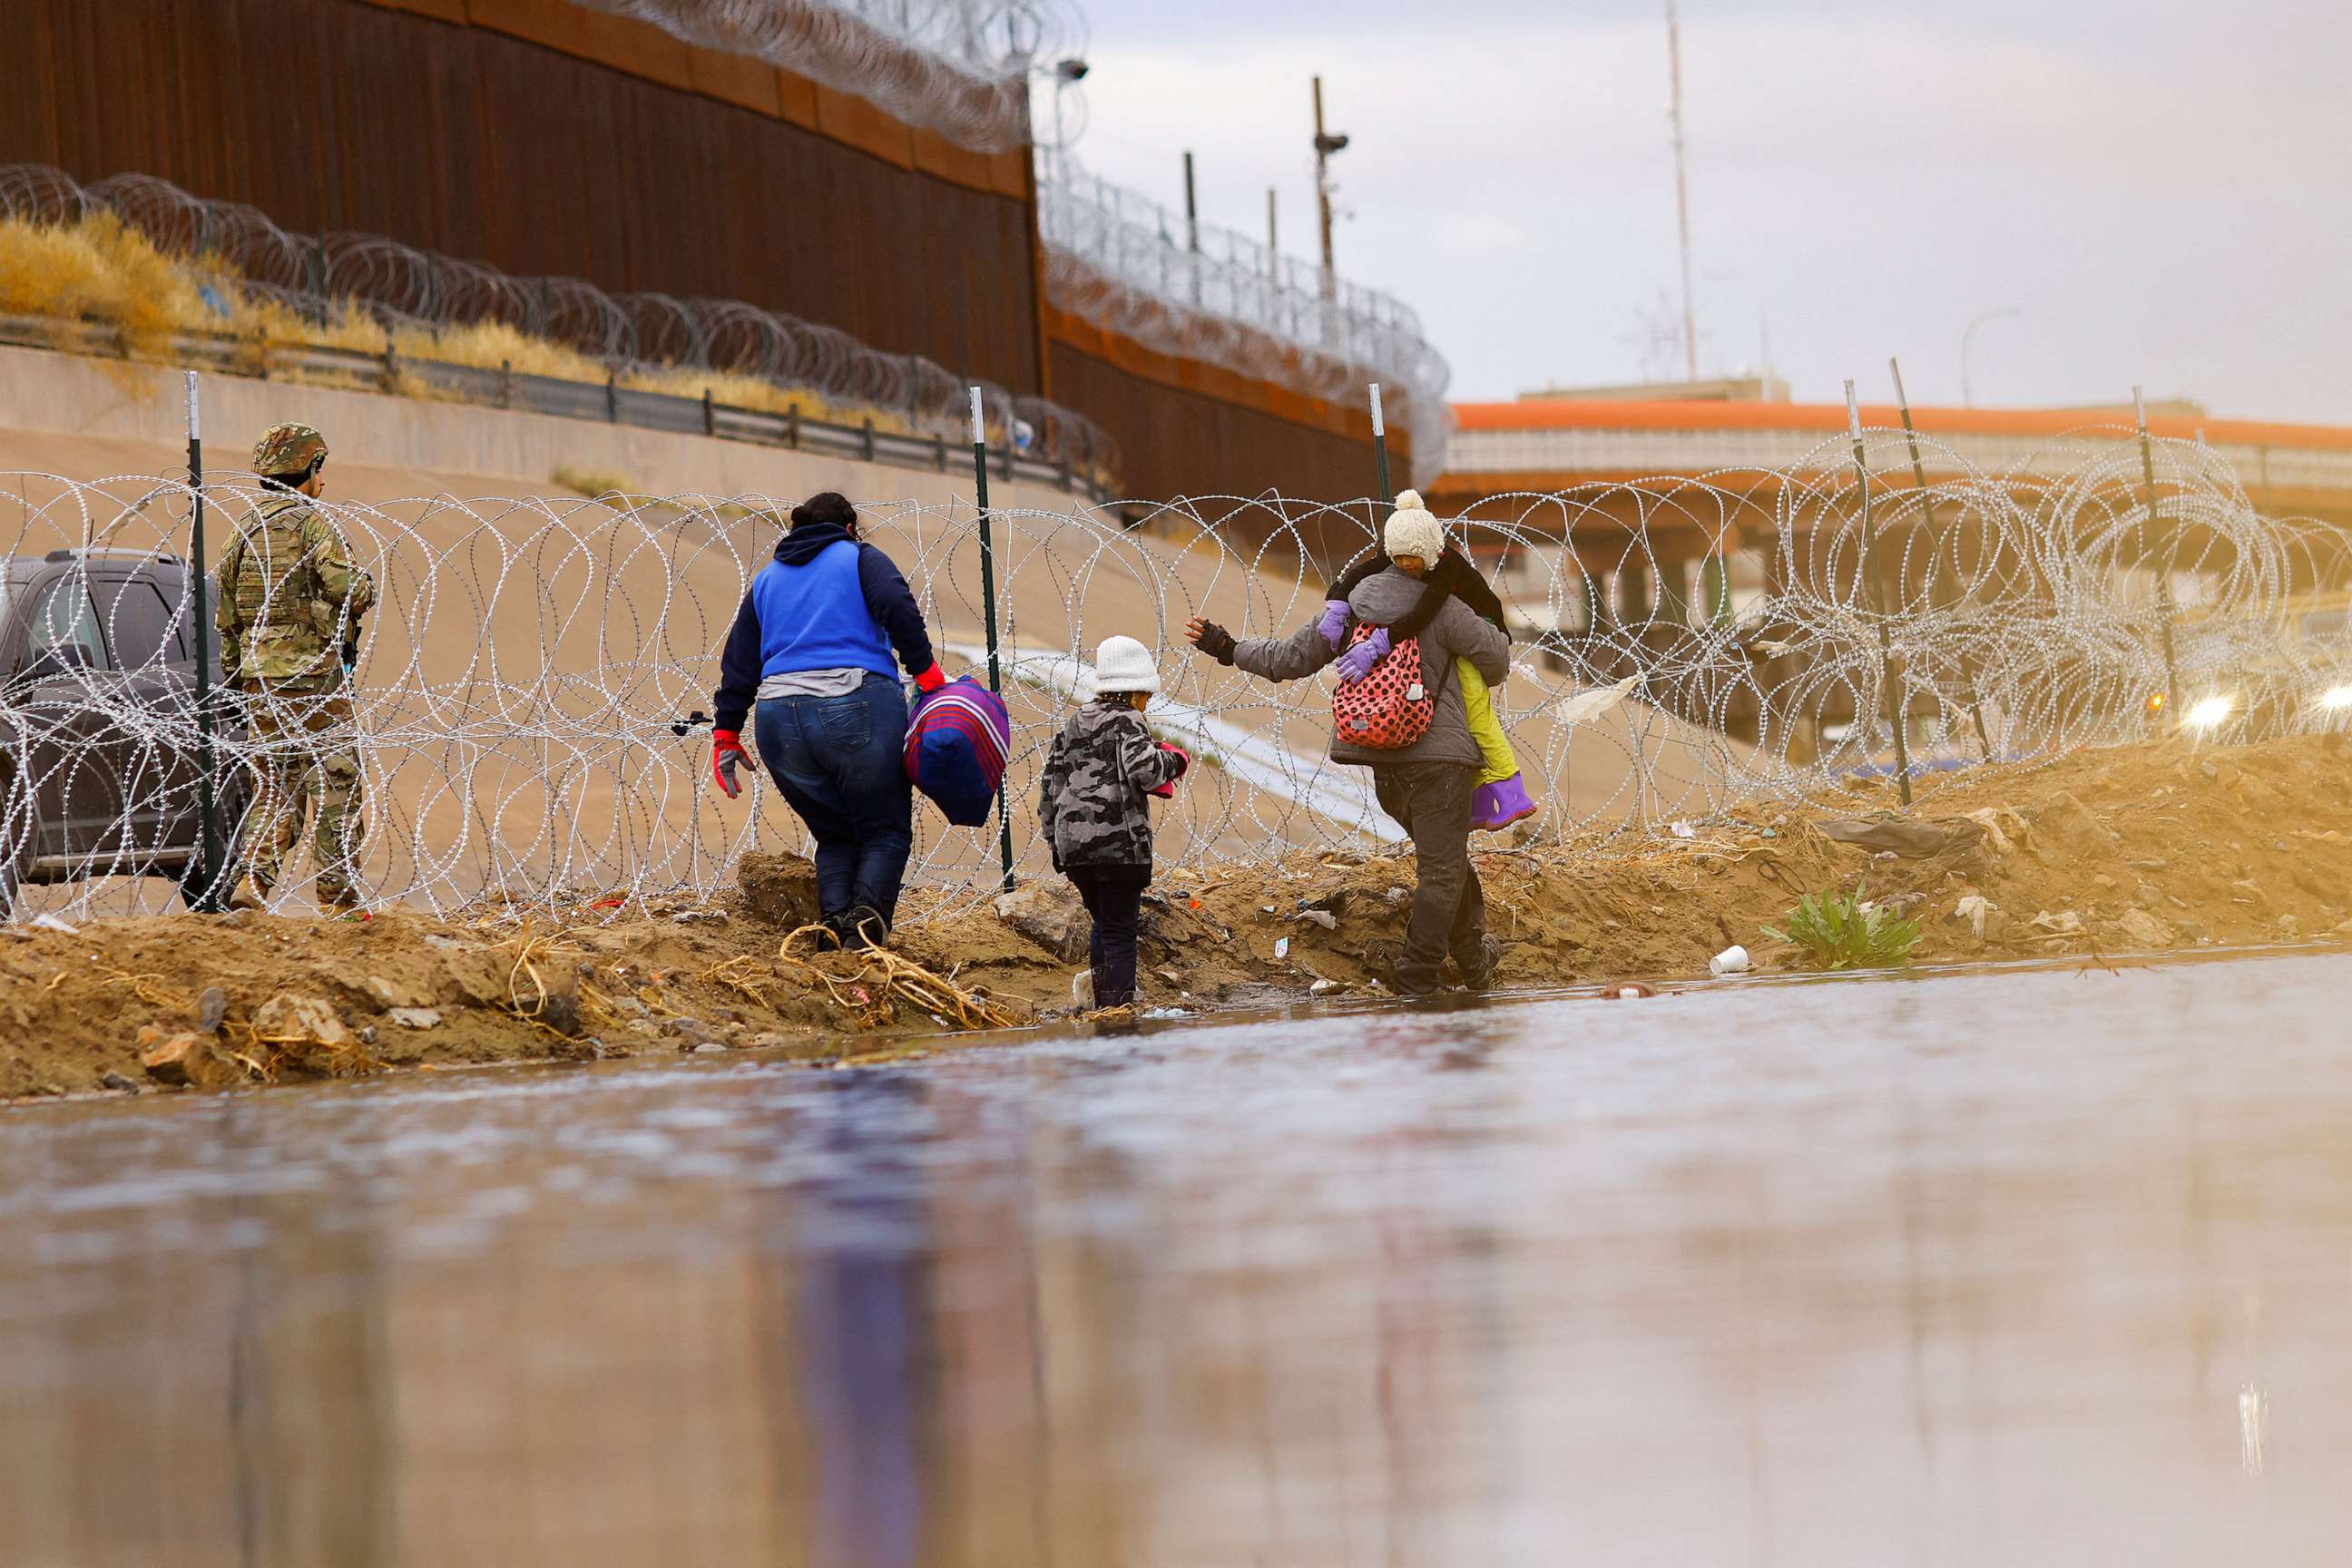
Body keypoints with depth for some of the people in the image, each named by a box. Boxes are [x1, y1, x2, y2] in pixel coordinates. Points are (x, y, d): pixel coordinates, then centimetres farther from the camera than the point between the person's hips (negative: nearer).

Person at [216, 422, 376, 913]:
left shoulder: (245, 531, 13)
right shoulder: (308, 523, -9)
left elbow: (226, 618, 17)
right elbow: (347, 591, -20)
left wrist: (235, 678, 24)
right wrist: (368, 583, 2)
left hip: (258, 683, 7)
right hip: (312, 679, -7)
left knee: (276, 789, 12)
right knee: (336, 788, -1)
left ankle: (253, 883, -2)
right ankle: (340, 899, -1)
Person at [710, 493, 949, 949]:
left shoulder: (767, 579, 24)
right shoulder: (860, 559, 12)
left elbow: (740, 659, 21)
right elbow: (897, 607, -8)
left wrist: (727, 730, 22)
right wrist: (926, 672, -6)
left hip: (781, 721, 4)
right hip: (857, 706, -4)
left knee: (835, 834, 15)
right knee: (886, 831, 4)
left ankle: (835, 918, -8)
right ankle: (868, 914, -21)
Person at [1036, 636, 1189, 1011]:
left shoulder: (1073, 726, 17)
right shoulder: (1127, 722, -4)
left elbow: (1050, 784, 18)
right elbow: (1144, 771, -20)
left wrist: (1054, 841, 23)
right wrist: (1173, 761, 1)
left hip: (1072, 848, 7)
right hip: (1119, 845, -7)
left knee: (1105, 926, 18)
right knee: (1119, 931, -4)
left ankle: (1102, 1004, 16)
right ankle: (1118, 1005, -9)